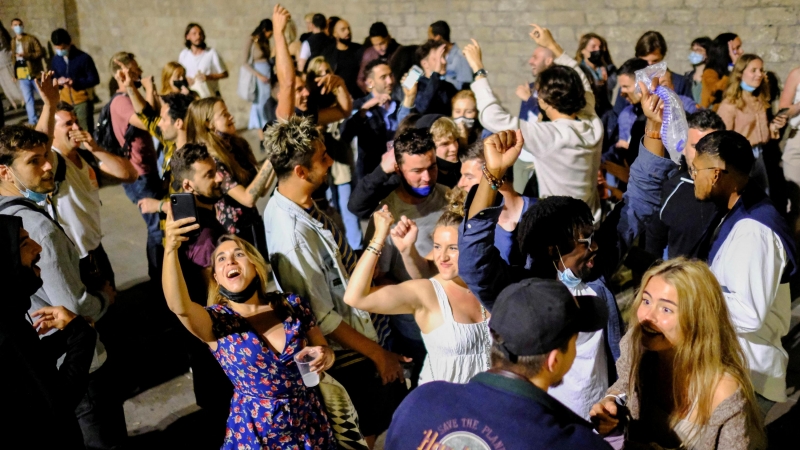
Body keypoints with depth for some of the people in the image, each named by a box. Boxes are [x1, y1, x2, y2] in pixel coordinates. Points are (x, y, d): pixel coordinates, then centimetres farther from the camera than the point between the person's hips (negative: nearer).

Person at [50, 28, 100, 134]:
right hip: (65, 102, 4)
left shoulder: (83, 57, -8)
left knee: (86, 133, -1)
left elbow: (94, 79, -8)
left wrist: (75, 82, -21)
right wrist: (58, 82, -9)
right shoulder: (55, 60, 7)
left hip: (82, 101, -4)